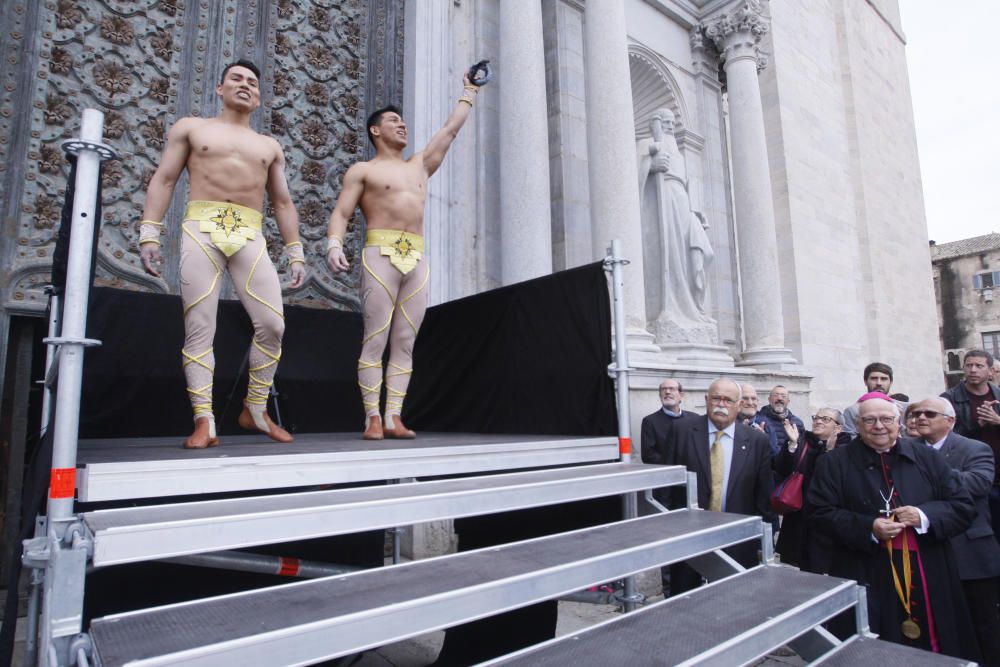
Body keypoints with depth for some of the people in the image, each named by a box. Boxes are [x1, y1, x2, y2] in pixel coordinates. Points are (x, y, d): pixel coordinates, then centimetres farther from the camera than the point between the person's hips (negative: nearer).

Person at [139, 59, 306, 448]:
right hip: (201, 230, -2)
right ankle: (204, 421, -4)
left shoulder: (269, 147, 23)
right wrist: (149, 234, -2)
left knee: (272, 324, -10)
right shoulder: (191, 128, 17)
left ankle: (254, 410, 6)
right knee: (199, 327, -7)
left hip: (250, 236, 2)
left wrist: (296, 253, 10)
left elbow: (283, 203, 20)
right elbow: (163, 180, 10)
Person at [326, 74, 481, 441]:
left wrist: (470, 91, 40)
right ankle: (373, 418, -7)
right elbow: (341, 213, 3)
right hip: (380, 254, -5)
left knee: (405, 342, -1)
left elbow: (451, 128, 33)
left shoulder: (420, 165, 25)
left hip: (417, 259, 5)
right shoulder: (363, 170, 11)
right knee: (375, 339, -9)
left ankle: (393, 417, 1)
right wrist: (334, 244, -16)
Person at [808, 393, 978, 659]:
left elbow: (963, 506, 8)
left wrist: (925, 516, -11)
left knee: (929, 649, 11)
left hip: (930, 579, 3)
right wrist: (868, 528, -17)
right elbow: (818, 512, -5)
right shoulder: (835, 462, -1)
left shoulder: (927, 457, 9)